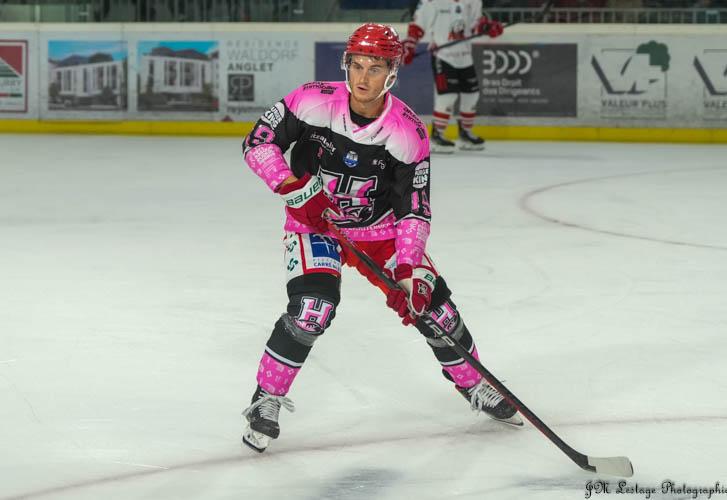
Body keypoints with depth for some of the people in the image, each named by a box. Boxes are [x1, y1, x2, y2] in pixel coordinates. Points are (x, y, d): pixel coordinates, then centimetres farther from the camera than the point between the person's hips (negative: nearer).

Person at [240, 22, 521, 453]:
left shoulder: (409, 132, -18)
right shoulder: (314, 101, -21)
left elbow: (415, 209, -15)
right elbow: (258, 143, -13)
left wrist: (408, 270, -25)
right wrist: (296, 188, -25)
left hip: (378, 228, 2)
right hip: (314, 221, -2)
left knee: (432, 303, 1)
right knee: (312, 310, -25)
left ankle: (475, 385, 28)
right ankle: (266, 401, -8)